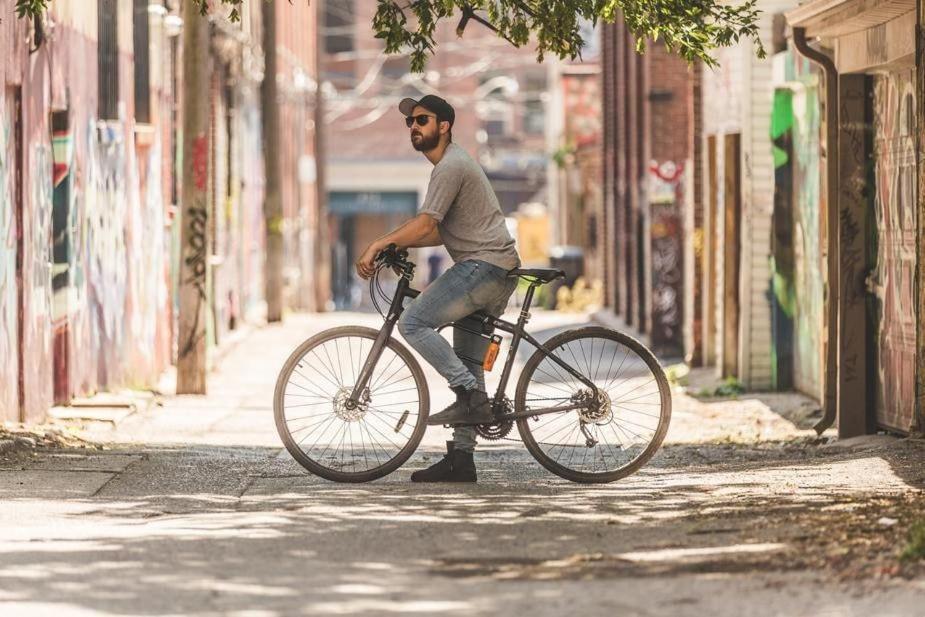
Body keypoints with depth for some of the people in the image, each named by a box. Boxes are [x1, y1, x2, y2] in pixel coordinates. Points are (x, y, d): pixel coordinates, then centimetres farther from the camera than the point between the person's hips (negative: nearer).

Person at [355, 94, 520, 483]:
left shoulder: (451, 167, -10)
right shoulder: (454, 164, 22)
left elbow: (426, 224, -20)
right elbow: (442, 232, 23)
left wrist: (379, 244, -16)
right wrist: (398, 245, 12)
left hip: (483, 265, -10)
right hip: (497, 274, 10)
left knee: (414, 323, -15)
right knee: (467, 361, 9)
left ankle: (472, 396, -17)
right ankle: (460, 458, 8)